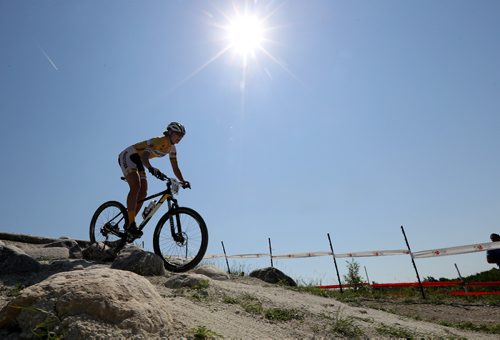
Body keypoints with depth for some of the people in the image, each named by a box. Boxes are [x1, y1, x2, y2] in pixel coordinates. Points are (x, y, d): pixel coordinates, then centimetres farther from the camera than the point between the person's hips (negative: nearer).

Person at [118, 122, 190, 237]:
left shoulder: (172, 148, -3)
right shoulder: (157, 141, -28)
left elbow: (175, 168, -1)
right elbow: (144, 157, -44)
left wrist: (183, 181, -15)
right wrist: (151, 169, -64)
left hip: (138, 161, 9)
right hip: (127, 156, -8)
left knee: (143, 193, -3)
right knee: (136, 186, -27)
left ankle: (128, 223, 5)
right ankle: (130, 223, -27)